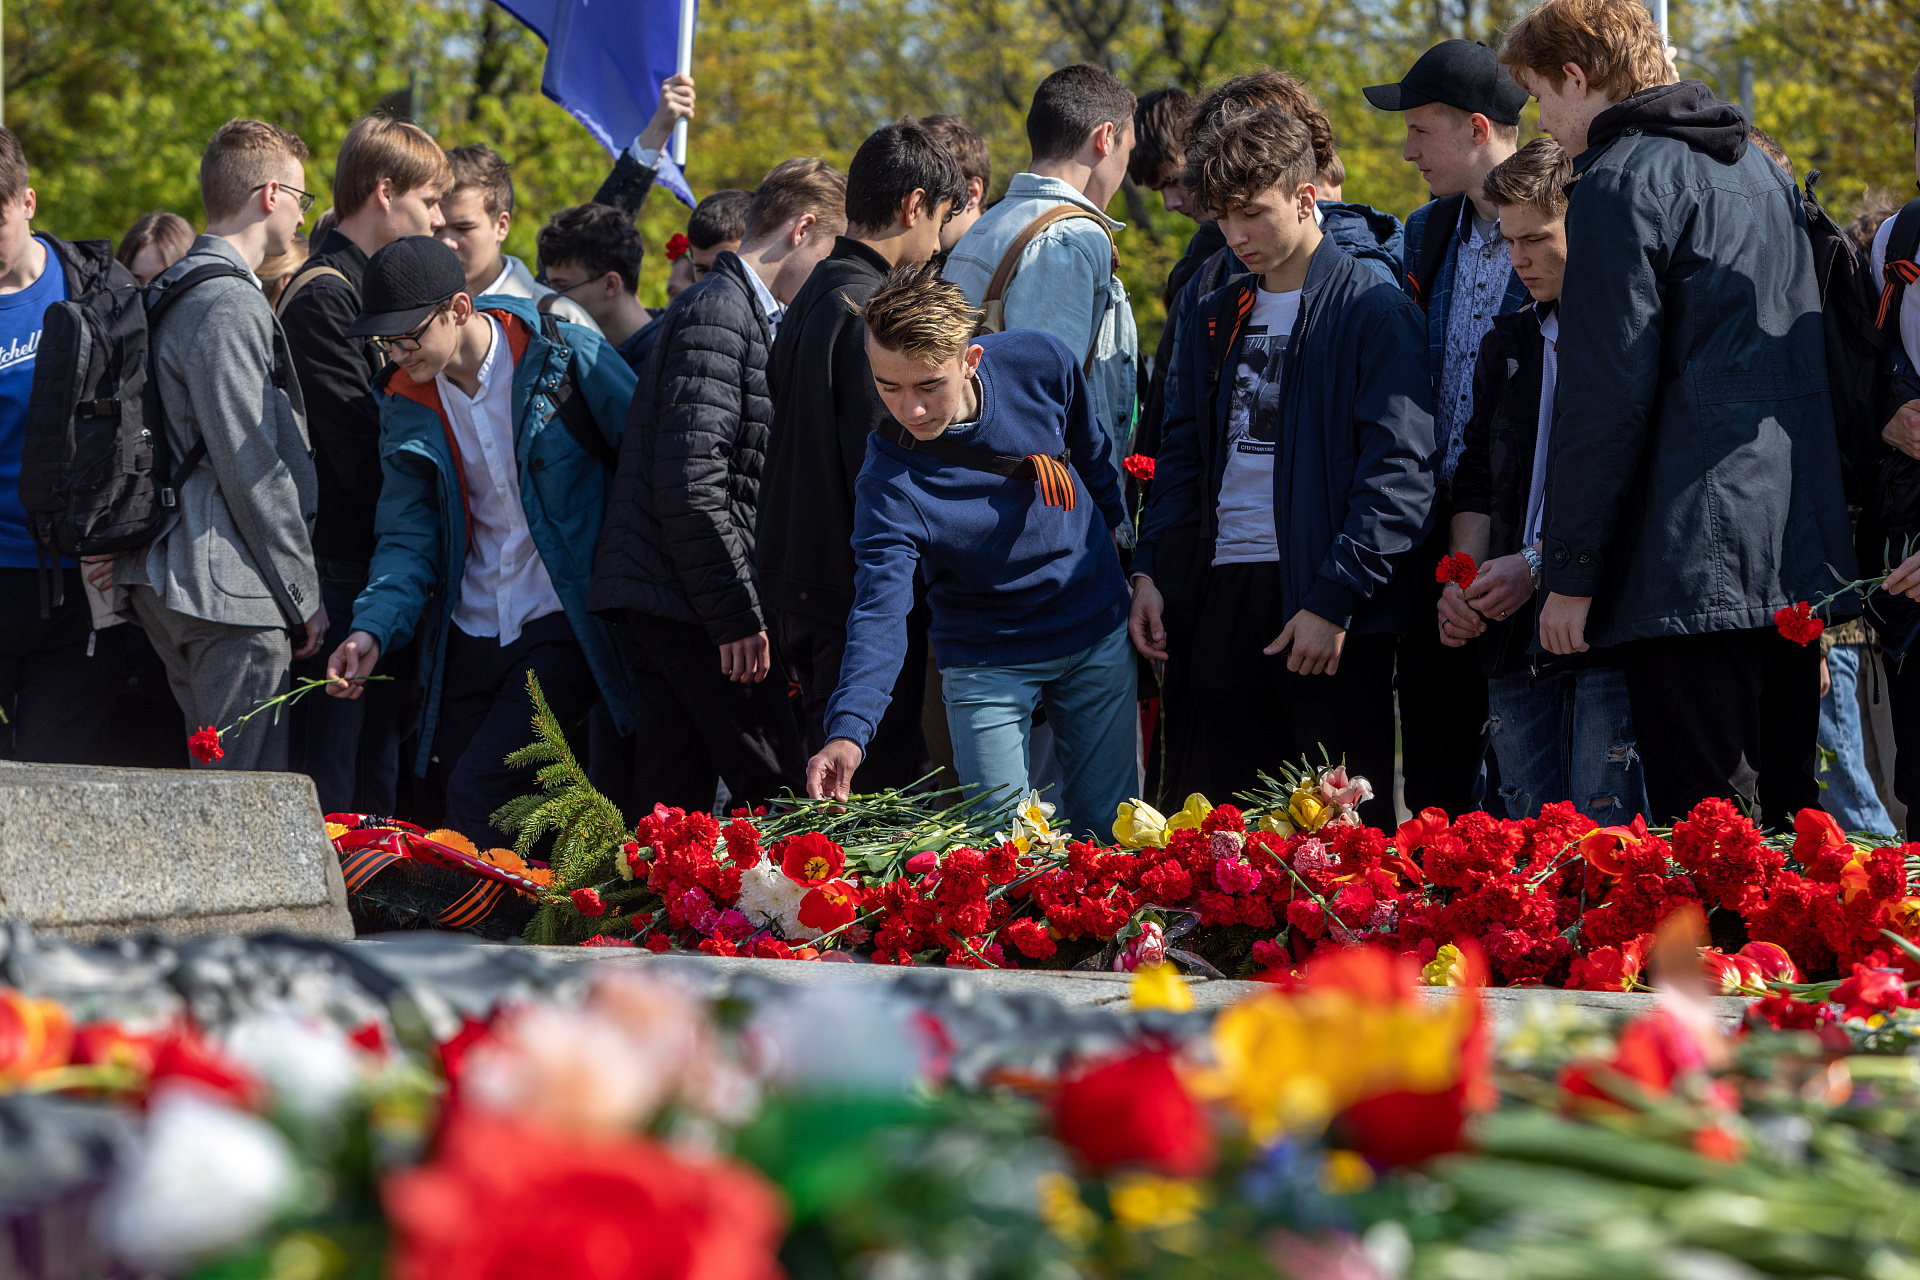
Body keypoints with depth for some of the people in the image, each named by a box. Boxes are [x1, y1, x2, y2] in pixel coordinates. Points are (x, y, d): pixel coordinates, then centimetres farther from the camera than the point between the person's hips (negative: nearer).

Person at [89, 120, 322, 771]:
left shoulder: (168, 292, 17)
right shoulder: (230, 303, -14)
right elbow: (251, 467, -15)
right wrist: (304, 594, -9)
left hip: (165, 582, 10)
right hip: (230, 591, -10)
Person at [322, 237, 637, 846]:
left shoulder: (566, 356, -9)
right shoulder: (405, 402, 5)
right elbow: (408, 537, 4)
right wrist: (371, 629, -14)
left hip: (563, 630, -5)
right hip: (468, 636, 5)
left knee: (479, 795, -19)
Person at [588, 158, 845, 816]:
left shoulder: (745, 312, 21)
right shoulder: (717, 315, -12)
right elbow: (691, 484, -20)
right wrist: (738, 613, -19)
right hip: (685, 594, -10)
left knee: (671, 807, 7)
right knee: (783, 800, -11)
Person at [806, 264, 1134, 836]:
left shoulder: (1042, 364, -18)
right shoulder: (888, 482, -26)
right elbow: (880, 612, -31)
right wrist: (847, 732, -44)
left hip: (1098, 638, 3)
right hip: (987, 658, -3)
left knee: (1106, 830, 8)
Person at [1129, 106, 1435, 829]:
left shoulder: (1372, 310, -4)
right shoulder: (1215, 320, 17)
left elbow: (1399, 471, -11)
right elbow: (1181, 456, 21)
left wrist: (1335, 599, -16)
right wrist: (1149, 570, 7)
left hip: (1328, 609, -6)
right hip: (1221, 593, 6)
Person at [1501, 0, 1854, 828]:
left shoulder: (1621, 184, -8)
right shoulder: (1760, 170, 20)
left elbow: (1607, 396, -13)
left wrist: (1568, 571, -9)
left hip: (1693, 557, -9)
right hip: (1798, 543, 9)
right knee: (1788, 813, 11)